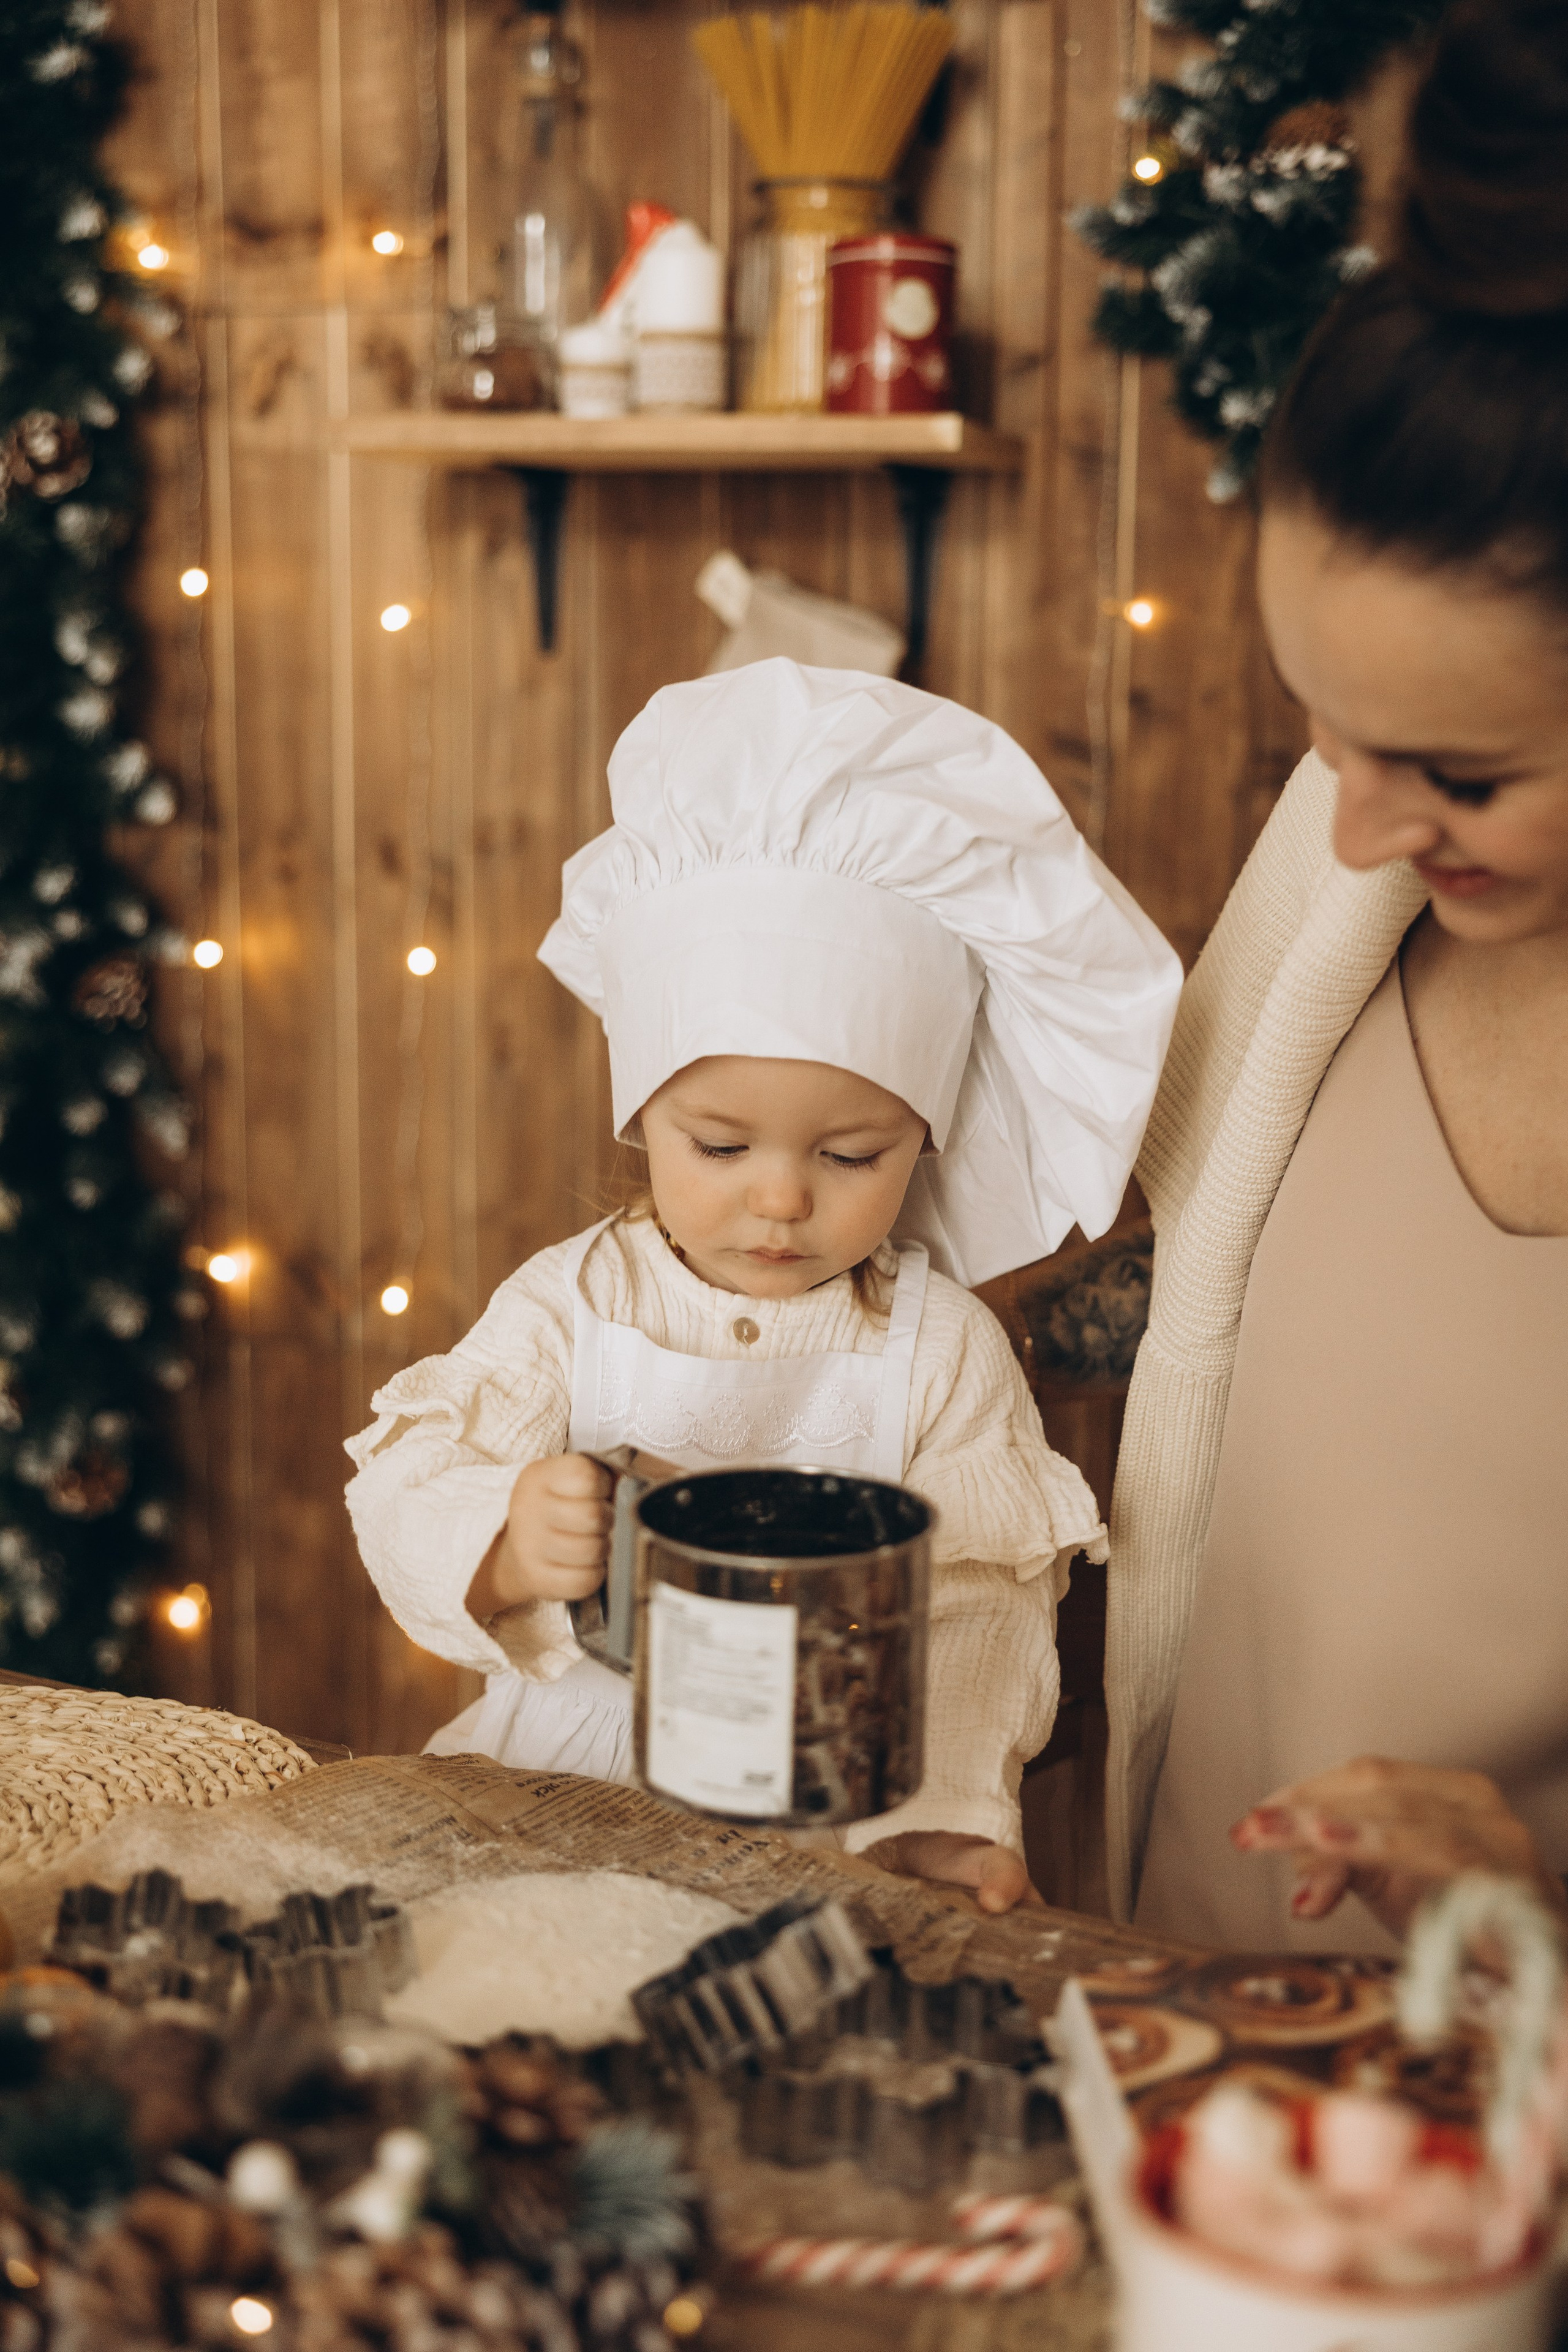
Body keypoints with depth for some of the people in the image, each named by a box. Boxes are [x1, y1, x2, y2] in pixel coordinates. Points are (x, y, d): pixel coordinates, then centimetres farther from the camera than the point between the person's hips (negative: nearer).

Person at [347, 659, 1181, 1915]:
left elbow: (989, 1607, -3)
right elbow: (404, 1492, -6)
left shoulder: (943, 1348, -1)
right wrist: (502, 1546, -30)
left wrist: (942, 1809, -19)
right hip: (556, 1776, 1)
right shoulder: (567, 1307, 0)